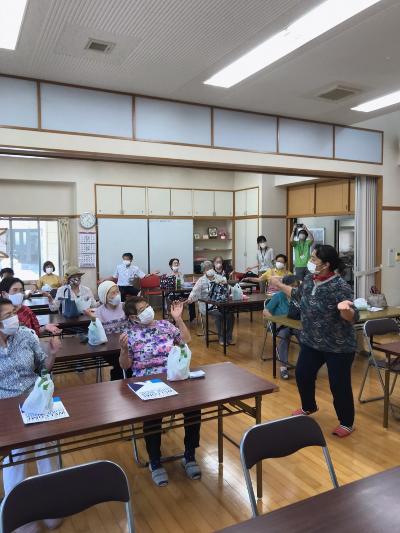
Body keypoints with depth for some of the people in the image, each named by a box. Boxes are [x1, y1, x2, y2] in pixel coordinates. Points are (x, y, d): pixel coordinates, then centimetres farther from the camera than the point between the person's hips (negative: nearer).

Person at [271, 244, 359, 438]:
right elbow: (299, 295, 20)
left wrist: (346, 309, -48)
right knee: (302, 374, 15)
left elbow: (352, 318, -26)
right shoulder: (309, 279, -1)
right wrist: (280, 285, 28)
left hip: (338, 346, -7)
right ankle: (308, 407, 43)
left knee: (339, 385, 3)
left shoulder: (339, 286, -23)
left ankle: (346, 423, 27)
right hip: (311, 342, 7)